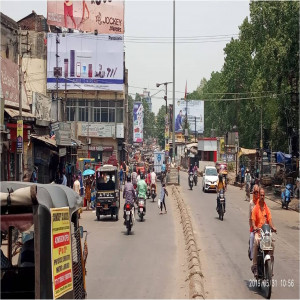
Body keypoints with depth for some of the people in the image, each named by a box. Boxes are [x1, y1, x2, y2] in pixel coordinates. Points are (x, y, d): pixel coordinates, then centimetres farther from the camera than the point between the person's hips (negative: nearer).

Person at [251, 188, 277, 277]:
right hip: (257, 231, -4)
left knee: (272, 242, -21)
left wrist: (272, 227, -11)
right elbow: (253, 220, -6)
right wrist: (254, 227, -25)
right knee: (256, 241, -32)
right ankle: (254, 265, -28)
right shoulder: (255, 208, 0)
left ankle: (271, 262, -5)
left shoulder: (266, 208, 13)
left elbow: (270, 219, 7)